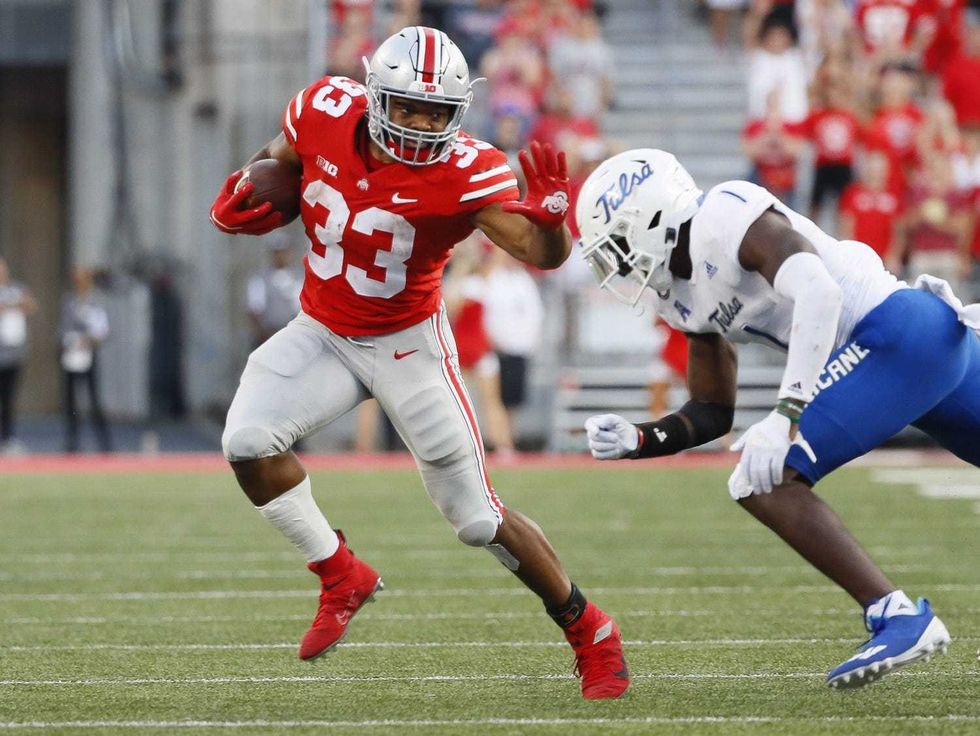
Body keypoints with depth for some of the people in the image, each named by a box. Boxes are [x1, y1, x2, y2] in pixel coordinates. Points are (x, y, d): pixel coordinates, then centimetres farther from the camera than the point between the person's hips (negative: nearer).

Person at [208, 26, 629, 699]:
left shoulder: (462, 172, -26)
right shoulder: (325, 112, -15)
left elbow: (541, 252, -36)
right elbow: (279, 160, 8)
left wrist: (549, 217, -58)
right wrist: (245, 199, -12)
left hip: (407, 342, -4)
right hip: (323, 334, 4)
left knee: (478, 518, -3)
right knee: (247, 441, -21)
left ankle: (590, 634, 18)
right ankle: (341, 579, 1)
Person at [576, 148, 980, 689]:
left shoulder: (727, 217, -13)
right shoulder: (683, 298, 16)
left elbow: (817, 291, -27)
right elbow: (713, 415, 23)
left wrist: (785, 416, -31)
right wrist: (636, 441, 5)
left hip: (899, 333, -10)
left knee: (765, 480, -14)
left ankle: (897, 618, -16)